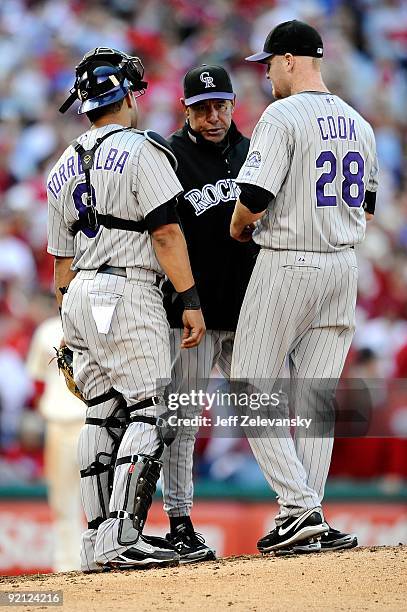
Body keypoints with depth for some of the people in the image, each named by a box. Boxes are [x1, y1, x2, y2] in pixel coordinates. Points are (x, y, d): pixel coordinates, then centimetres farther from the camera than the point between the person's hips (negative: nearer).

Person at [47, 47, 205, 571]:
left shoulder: (63, 168, 17)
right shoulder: (141, 150, -6)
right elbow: (166, 233, -13)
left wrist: (68, 329, 24)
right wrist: (190, 301, -13)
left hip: (80, 295, 8)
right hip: (127, 294, -8)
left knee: (103, 415, 12)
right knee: (148, 415, -9)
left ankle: (99, 536, 10)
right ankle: (121, 538, -18)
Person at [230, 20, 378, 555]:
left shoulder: (282, 116, -14)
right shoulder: (359, 124, 11)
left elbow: (252, 203, -19)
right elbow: (367, 207, 19)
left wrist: (238, 228, 2)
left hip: (287, 264, -7)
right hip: (343, 266, 7)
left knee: (254, 388, 0)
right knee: (315, 397, 9)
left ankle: (300, 507, -11)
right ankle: (308, 525, 6)